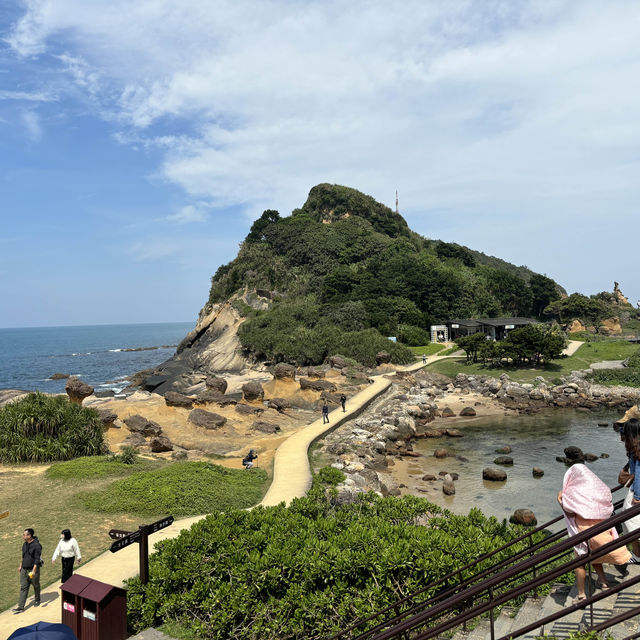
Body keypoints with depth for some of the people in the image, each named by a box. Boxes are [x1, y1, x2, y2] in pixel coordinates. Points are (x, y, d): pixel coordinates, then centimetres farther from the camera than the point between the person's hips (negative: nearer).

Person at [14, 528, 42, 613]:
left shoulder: (36, 545, -21)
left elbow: (37, 559, -22)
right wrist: (20, 566, 20)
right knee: (23, 587, 2)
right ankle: (21, 607, 4)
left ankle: (37, 600, 36)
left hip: (33, 569, -6)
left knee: (36, 585, 14)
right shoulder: (25, 544, 3)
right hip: (24, 570, 6)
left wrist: (34, 571, -27)